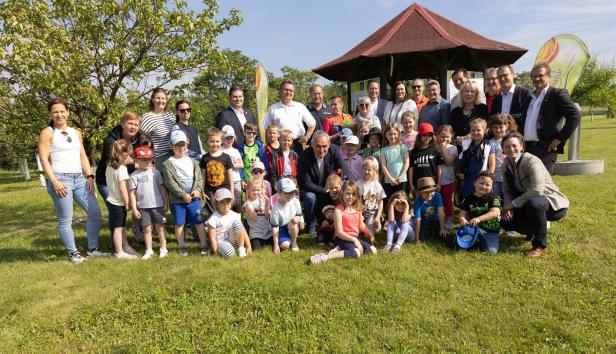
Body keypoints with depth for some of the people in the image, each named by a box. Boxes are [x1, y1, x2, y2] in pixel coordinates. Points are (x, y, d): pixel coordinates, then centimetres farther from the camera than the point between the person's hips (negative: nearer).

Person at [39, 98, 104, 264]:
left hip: (79, 179, 6)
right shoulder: (47, 133, 0)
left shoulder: (76, 132, 17)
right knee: (65, 220, -1)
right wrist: (54, 182, -16)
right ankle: (74, 253, 12)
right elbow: (44, 160, -7)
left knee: (95, 212, 4)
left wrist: (90, 176, 6)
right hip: (60, 179, -6)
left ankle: (93, 249, 15)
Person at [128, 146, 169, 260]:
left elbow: (162, 188, 3)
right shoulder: (134, 176, -1)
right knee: (147, 229, 7)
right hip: (143, 207, 0)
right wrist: (134, 209, -4)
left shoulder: (155, 172, 1)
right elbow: (132, 193, -1)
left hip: (157, 205, 0)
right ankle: (149, 250, 17)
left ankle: (163, 249, 16)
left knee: (160, 227, 7)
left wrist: (166, 202, 0)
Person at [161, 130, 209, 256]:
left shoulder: (193, 162, 9)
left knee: (199, 222, 4)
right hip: (177, 200, -2)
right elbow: (170, 183, -10)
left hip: (194, 198, 3)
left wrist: (198, 190, -11)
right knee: (179, 223, 7)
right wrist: (183, 195, -14)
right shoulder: (167, 164, -4)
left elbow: (199, 178, 6)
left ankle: (204, 245, 14)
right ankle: (182, 247, 19)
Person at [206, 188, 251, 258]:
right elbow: (212, 238, -13)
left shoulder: (234, 215, -4)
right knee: (229, 253, -38)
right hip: (220, 242, -4)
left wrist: (249, 247, -8)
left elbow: (243, 232, -2)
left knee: (237, 223, -22)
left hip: (232, 241, 5)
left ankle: (241, 249, -11)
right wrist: (215, 253, -15)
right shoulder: (214, 218, -15)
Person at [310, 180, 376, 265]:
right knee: (356, 253, -31)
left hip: (355, 238, 8)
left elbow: (361, 225, 21)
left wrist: (369, 233, 7)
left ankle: (340, 249, -6)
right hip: (341, 239, -8)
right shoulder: (339, 210, -17)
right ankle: (325, 257, -37)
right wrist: (354, 240, -23)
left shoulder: (357, 208, 5)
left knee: (373, 250, -2)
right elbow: (339, 232, -20)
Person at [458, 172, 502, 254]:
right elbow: (463, 212, 3)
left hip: (491, 230, -1)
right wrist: (462, 219, -23)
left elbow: (494, 213, -22)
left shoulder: (493, 198, -8)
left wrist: (479, 218, -35)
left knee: (491, 251, -17)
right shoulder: (469, 199, 1)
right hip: (475, 227, 1)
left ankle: (482, 240, 14)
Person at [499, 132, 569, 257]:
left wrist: (514, 203, -26)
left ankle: (540, 245, -19)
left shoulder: (532, 161, -24)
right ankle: (533, 232, 24)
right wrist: (508, 207, -15)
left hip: (553, 204, -7)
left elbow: (537, 191, -33)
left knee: (533, 202, -40)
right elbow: (507, 190, 3)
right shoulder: (505, 165, -2)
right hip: (529, 204, 7)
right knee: (506, 222, -9)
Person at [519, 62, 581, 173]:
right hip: (526, 148, 6)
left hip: (545, 148, -6)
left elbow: (575, 116, -9)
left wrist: (560, 139, -11)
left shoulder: (557, 94, -1)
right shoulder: (529, 96, 19)